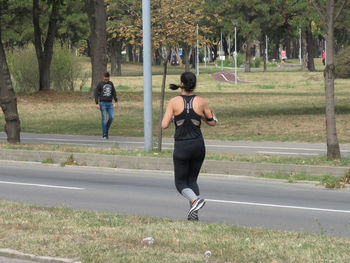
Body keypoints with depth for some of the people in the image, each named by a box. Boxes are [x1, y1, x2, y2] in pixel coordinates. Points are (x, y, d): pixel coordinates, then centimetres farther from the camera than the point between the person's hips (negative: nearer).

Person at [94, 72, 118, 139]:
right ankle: (104, 135, 1)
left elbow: (114, 93, 14)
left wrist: (116, 102, 5)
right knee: (104, 119, -6)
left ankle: (106, 129, 17)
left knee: (111, 117, -8)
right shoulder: (100, 84, -5)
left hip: (110, 103, 4)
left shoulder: (111, 83, 9)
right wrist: (97, 104, -14)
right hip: (103, 103, -4)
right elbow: (96, 94, -6)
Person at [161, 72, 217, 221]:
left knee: (181, 183, 10)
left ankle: (195, 200, -21)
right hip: (198, 146, 3)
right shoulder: (201, 102, -2)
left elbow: (164, 125, -8)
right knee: (192, 180, 20)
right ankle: (194, 214, 8)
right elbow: (213, 122, 11)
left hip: (181, 147, -3)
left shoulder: (174, 102, -7)